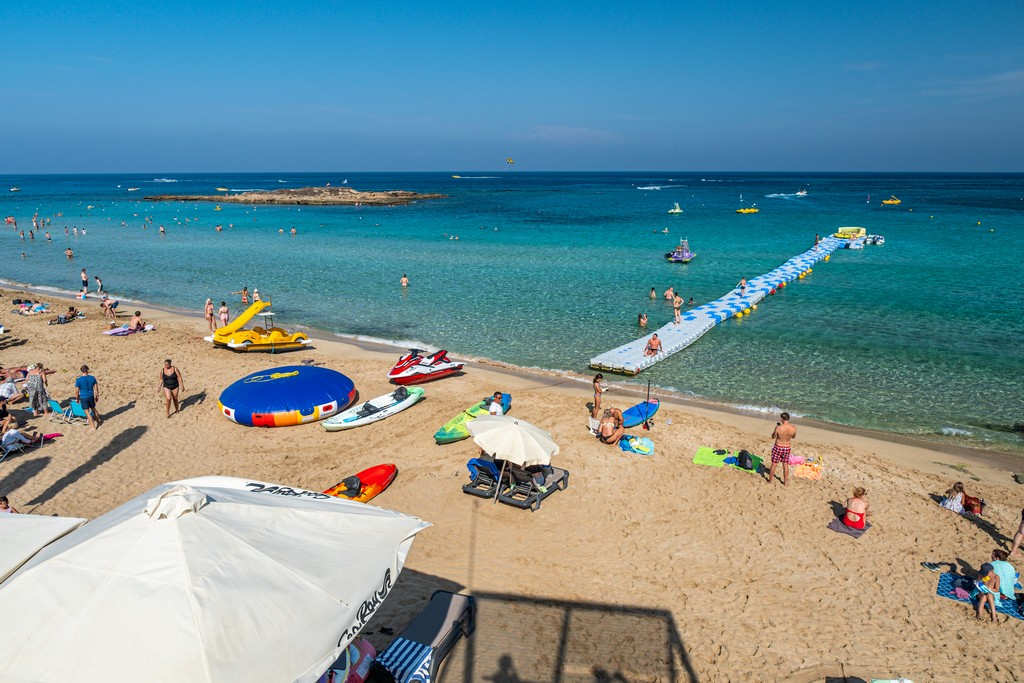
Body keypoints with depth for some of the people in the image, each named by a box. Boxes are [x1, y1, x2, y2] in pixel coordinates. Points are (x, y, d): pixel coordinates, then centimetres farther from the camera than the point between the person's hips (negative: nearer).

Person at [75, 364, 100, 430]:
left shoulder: (78, 380, -13)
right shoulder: (92, 378, -5)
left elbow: (77, 391, -8)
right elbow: (96, 388, 1)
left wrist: (77, 398, 6)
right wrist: (97, 396, 12)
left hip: (83, 398, -3)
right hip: (91, 396, 3)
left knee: (87, 412, 1)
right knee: (93, 409, 24)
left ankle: (93, 426, 1)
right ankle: (98, 421, 38)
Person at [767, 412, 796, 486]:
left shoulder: (778, 428, -24)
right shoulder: (793, 428, -14)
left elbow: (773, 437, -6)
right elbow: (793, 436, 7)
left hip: (778, 447, -3)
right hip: (787, 448, 3)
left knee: (774, 464, 11)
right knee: (785, 465, 18)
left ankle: (770, 481, 24)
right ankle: (785, 482, 28)